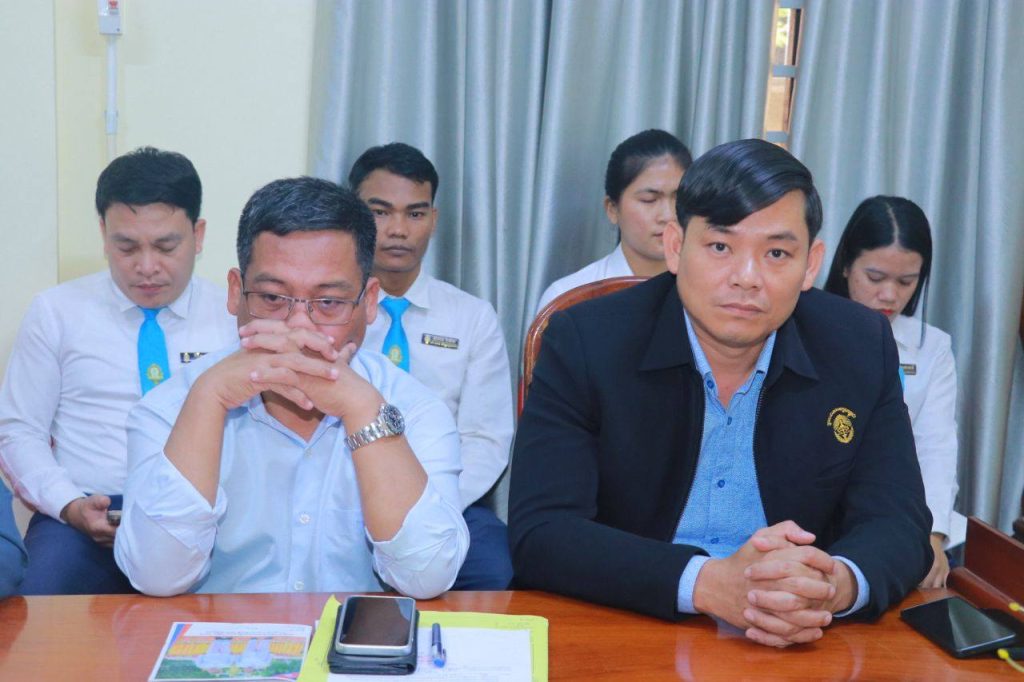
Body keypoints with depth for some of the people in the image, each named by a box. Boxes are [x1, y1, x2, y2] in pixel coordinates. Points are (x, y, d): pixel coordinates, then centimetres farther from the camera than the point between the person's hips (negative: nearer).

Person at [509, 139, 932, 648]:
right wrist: (708, 583, -28)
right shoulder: (584, 343, -9)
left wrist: (838, 585, -24)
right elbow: (538, 534, -15)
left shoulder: (862, 350, -1)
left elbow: (899, 524, -1)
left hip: (799, 650, 4)